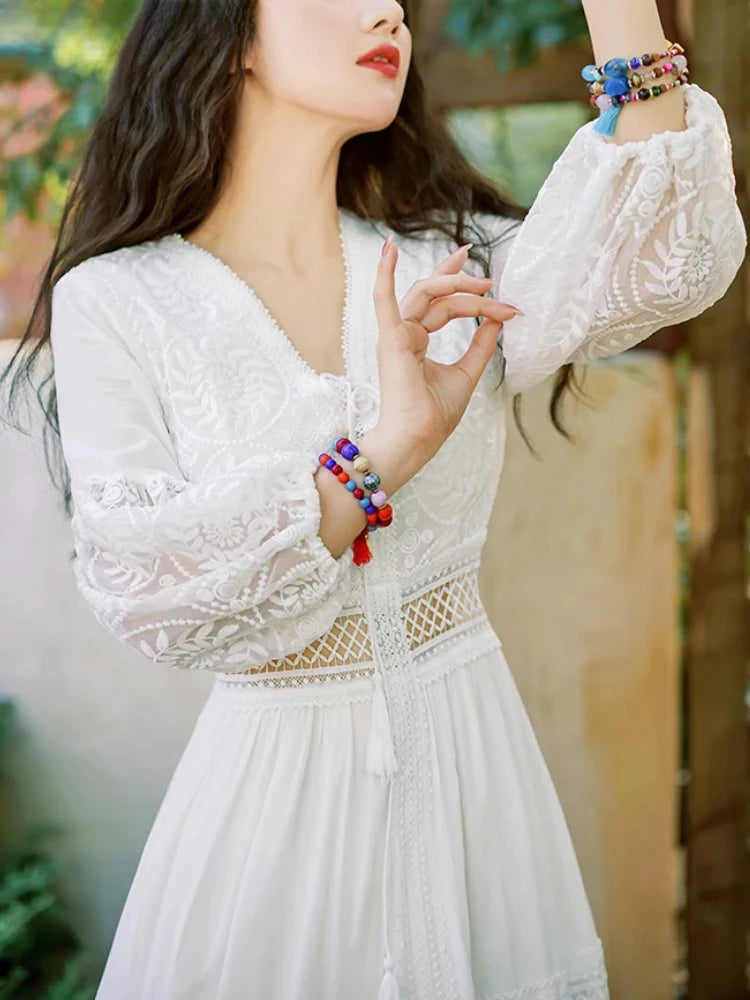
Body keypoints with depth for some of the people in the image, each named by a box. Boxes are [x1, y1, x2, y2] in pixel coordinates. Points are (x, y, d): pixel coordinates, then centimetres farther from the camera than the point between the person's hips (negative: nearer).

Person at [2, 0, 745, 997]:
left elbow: (658, 265, -17)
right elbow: (143, 588, -17)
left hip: (472, 746, 3)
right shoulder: (117, 299, -8)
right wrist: (383, 453, -25)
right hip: (276, 773, -3)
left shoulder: (446, 264, 2)